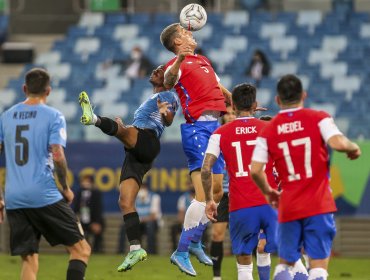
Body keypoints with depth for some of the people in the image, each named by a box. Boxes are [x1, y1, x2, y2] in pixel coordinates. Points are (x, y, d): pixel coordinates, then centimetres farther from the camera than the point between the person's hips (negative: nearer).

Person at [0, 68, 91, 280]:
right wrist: (66, 188, 1)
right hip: (45, 196, -4)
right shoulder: (53, 117, -2)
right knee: (81, 250, 5)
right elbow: (58, 156, -13)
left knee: (29, 261, 8)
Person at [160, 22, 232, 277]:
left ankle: (195, 242, 26)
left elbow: (221, 90, 34)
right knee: (204, 195, -15)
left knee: (217, 190, 12)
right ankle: (181, 252, -12)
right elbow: (168, 81, -29)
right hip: (197, 129, -9)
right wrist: (178, 61, -47)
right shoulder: (177, 64, -5)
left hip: (215, 127, 9)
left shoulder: (203, 61, 23)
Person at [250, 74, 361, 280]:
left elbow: (255, 171, -3)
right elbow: (338, 143, -20)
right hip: (319, 204, -2)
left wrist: (268, 192, 15)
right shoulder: (318, 118, -3)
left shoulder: (268, 131, 5)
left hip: (288, 207, 2)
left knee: (285, 262, 15)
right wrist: (353, 148, 2)